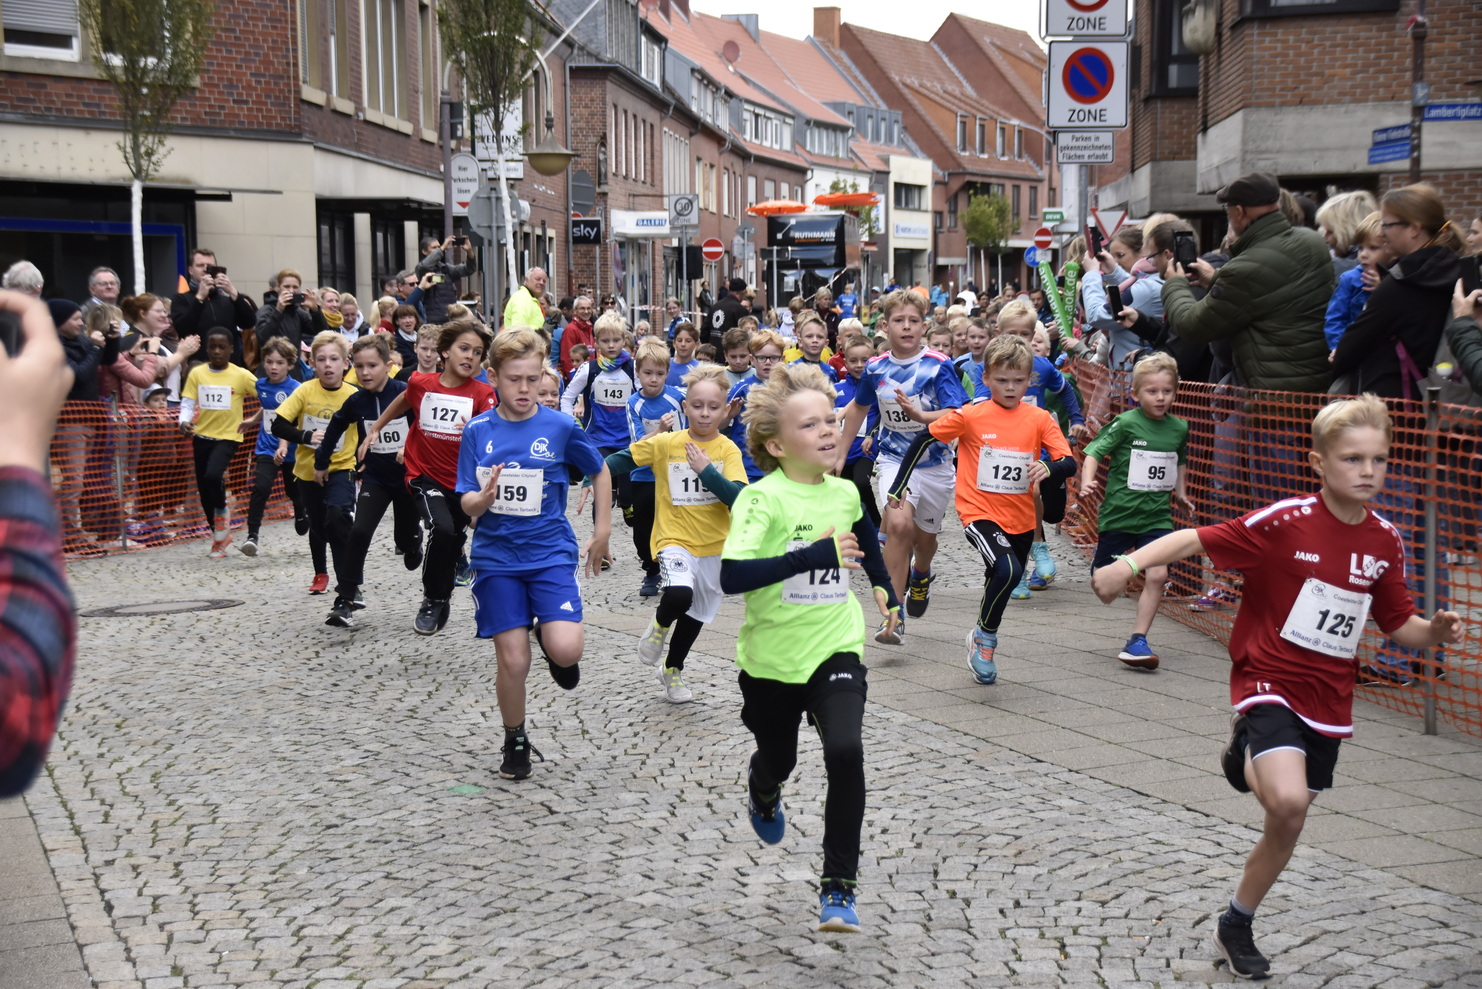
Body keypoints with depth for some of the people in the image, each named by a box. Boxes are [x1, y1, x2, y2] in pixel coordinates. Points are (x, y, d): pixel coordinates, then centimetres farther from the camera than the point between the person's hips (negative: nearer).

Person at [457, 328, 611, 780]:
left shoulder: (560, 427, -4)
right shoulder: (478, 431, -3)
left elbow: (600, 471, 12)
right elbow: (467, 506, -5)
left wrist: (602, 530, 12)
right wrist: (484, 497, -28)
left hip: (550, 552, -1)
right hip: (497, 557, 1)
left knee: (565, 650, -18)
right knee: (512, 660, 0)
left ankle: (551, 643, 19)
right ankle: (515, 741, 24)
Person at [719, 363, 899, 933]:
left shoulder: (845, 493, -1)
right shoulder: (763, 499, -19)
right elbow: (732, 576, -33)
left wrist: (885, 588, 29)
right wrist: (816, 553, -34)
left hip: (835, 650, 2)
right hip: (772, 658, -2)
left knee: (846, 752, -20)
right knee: (778, 761, 19)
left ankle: (839, 887, -8)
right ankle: (763, 791, 59)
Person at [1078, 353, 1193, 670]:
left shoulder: (1179, 428, 4)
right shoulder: (1125, 424, -11)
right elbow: (1095, 452, -13)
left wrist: (1181, 493, 24)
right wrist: (1087, 482, -28)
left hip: (1157, 516, 3)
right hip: (1118, 512, -3)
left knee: (1157, 575, -14)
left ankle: (1137, 641, -5)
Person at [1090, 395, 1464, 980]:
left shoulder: (1385, 542, 1)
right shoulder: (1284, 522, -16)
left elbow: (1398, 624, 10)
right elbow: (1198, 540, -17)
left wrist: (1435, 632, -10)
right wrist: (1128, 564, -30)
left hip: (1327, 703, 5)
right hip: (1268, 684, -5)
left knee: (1286, 829, 13)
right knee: (1289, 800, -30)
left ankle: (1235, 928, 34)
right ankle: (1245, 754, 4)